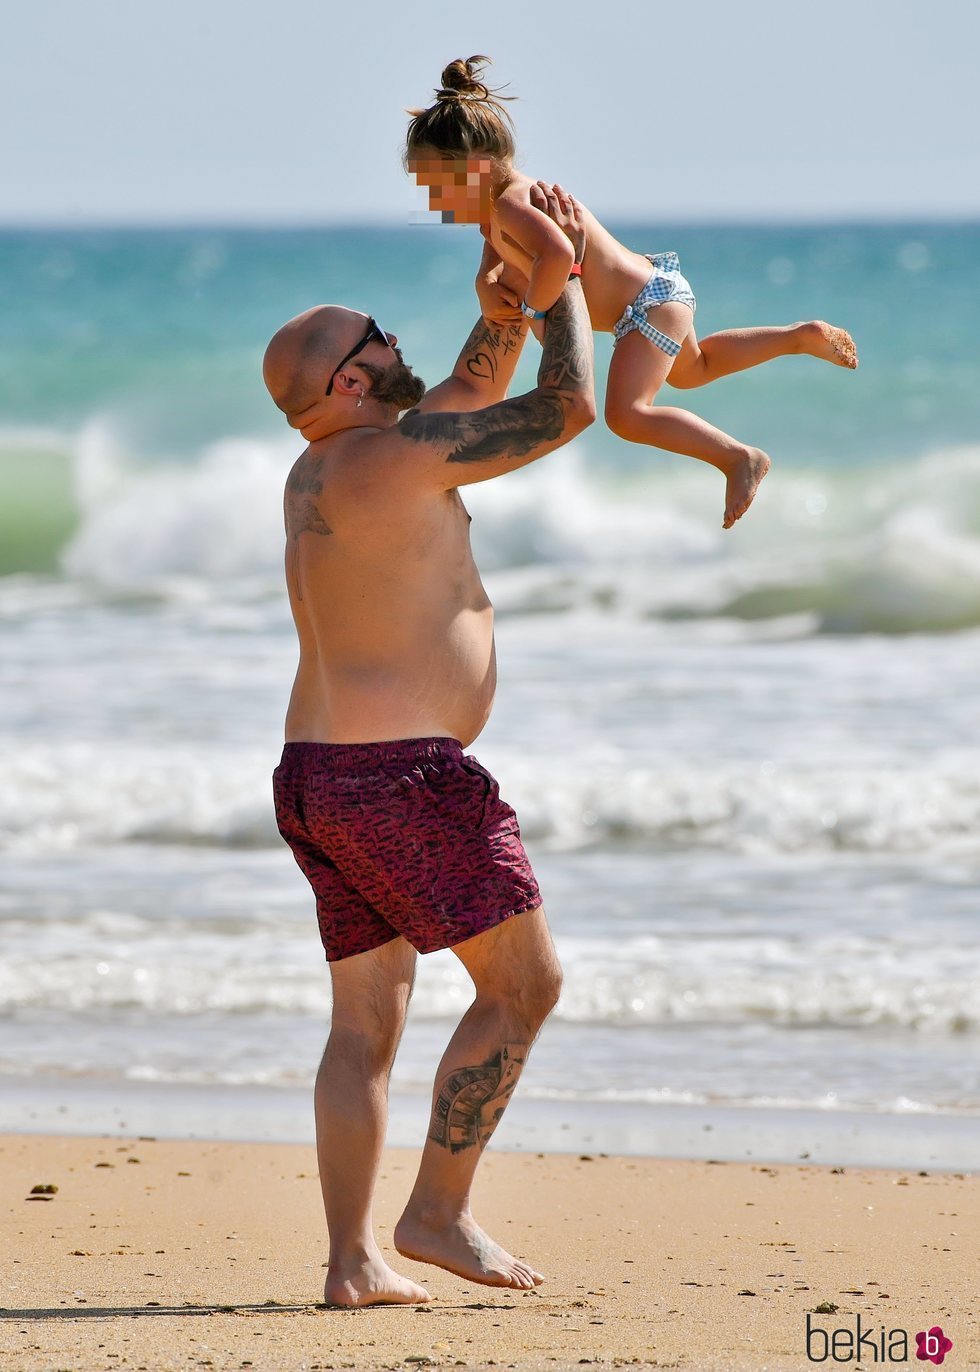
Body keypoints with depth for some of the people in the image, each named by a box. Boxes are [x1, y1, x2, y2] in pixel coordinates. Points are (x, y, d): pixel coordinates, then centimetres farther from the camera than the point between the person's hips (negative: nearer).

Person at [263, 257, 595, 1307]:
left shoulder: (317, 472, 15)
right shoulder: (394, 453, -12)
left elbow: (474, 398, 27)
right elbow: (566, 410, -8)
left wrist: (505, 308, 14)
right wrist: (566, 287, 5)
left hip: (319, 781, 9)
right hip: (402, 775, -9)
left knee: (367, 1023, 9)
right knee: (523, 983, 1)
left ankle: (351, 1261, 4)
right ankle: (438, 1213, 1)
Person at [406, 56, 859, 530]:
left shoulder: (511, 206, -30)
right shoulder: (504, 202, 1)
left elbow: (559, 253, -51)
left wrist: (534, 308, -34)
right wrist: (494, 286, -3)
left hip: (650, 304, -11)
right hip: (654, 283, 11)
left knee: (627, 415, -20)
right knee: (693, 370, 34)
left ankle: (740, 458, -8)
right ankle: (805, 336, 40)